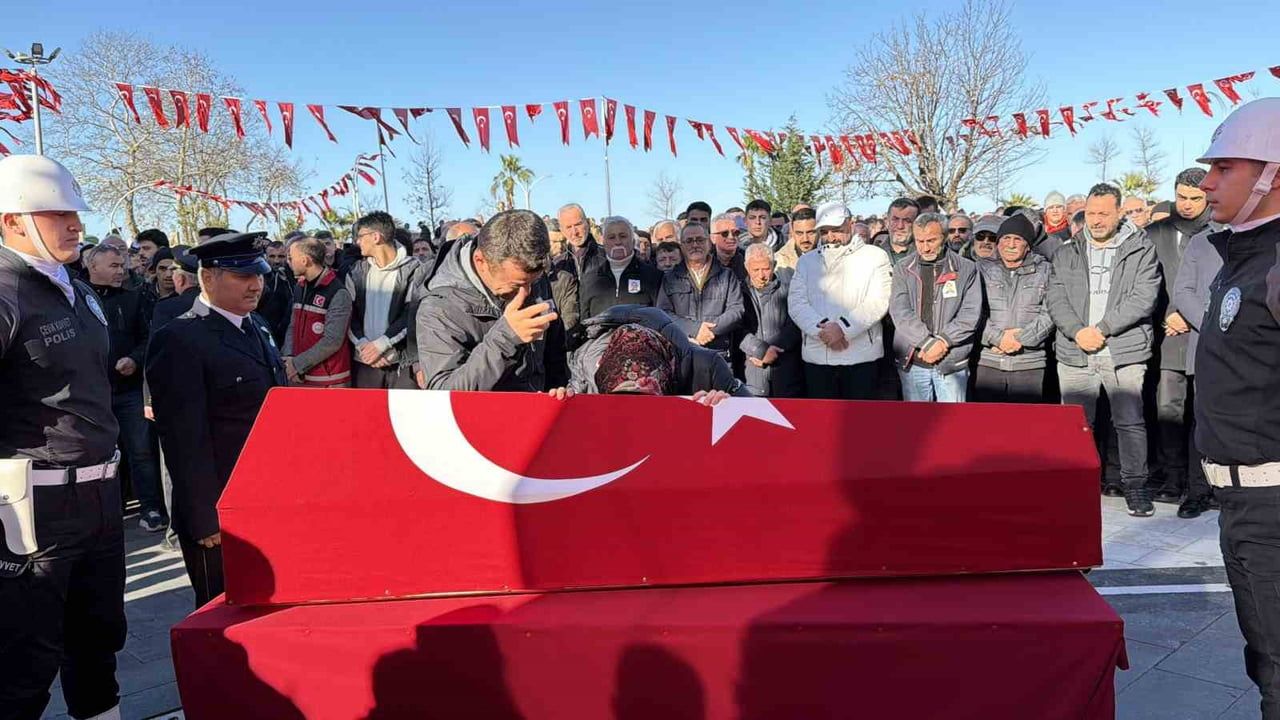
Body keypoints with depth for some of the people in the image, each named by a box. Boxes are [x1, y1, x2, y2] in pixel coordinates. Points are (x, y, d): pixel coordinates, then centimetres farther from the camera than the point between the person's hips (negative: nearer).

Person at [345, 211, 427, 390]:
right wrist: (364, 346, -9)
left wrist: (380, 344, -14)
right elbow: (349, 315, 7)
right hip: (364, 360, 4)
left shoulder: (413, 270, -2)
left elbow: (413, 316, -8)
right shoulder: (357, 272, 11)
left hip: (403, 361, -3)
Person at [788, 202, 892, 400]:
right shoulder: (807, 261, 14)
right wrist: (821, 328, -14)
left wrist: (842, 327, -16)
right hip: (816, 356, 3)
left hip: (861, 355, -3)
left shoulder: (875, 256, 4)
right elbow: (796, 303, 4)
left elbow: (879, 302, -7)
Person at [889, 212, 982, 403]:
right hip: (912, 363, 1)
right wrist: (927, 342, -15)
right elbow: (899, 312, -5)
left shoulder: (966, 269, 3)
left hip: (953, 362, -1)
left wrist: (943, 341, -14)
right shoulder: (904, 270, 6)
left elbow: (971, 313, -3)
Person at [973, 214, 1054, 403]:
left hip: (1030, 364, 0)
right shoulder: (983, 269, 10)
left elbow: (1049, 315, 0)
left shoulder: (1044, 271, 10)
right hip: (987, 362, 0)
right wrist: (998, 337, -13)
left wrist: (1020, 339, -11)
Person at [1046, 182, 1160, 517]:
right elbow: (1056, 299, 4)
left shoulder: (1141, 250, 3)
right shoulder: (1066, 253, 12)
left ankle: (1135, 484, 14)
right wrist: (1077, 331, -11)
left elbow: (1143, 298, -6)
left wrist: (1102, 329, -12)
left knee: (1130, 422, 1)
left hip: (1124, 351, -2)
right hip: (1074, 352, 2)